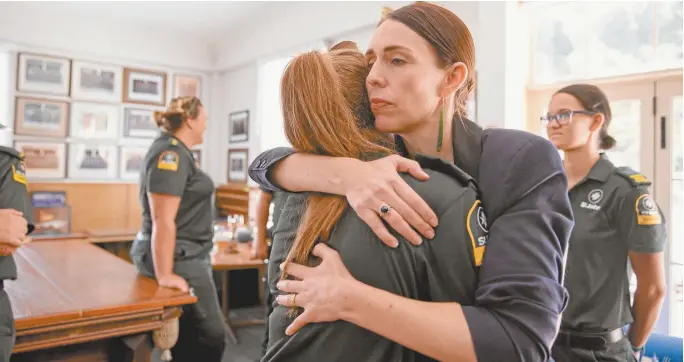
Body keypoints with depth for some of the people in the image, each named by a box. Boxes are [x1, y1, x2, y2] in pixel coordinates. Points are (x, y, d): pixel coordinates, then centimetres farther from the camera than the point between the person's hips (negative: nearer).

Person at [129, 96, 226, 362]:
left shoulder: (176, 151, 15)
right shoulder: (170, 153, -17)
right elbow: (162, 220, -23)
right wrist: (165, 275, -22)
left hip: (183, 255, 10)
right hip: (178, 259, -10)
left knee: (189, 334, 14)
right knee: (211, 335, -4)